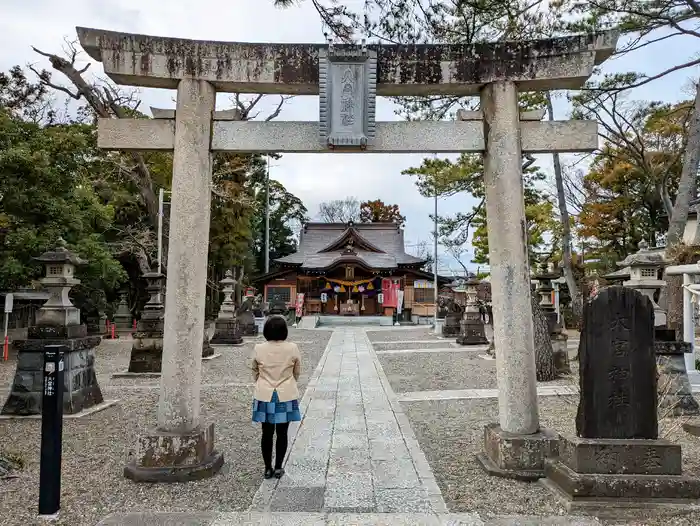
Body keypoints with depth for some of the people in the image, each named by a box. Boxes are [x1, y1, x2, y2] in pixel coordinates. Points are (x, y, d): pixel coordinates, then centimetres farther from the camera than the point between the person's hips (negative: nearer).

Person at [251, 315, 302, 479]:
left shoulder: (259, 349, -9)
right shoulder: (292, 349, -11)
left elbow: (255, 372, 6)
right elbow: (297, 373, 3)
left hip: (264, 396, 1)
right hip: (286, 396, -1)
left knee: (267, 433, 12)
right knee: (282, 433, 11)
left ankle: (268, 468, 20)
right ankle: (278, 467, 17)